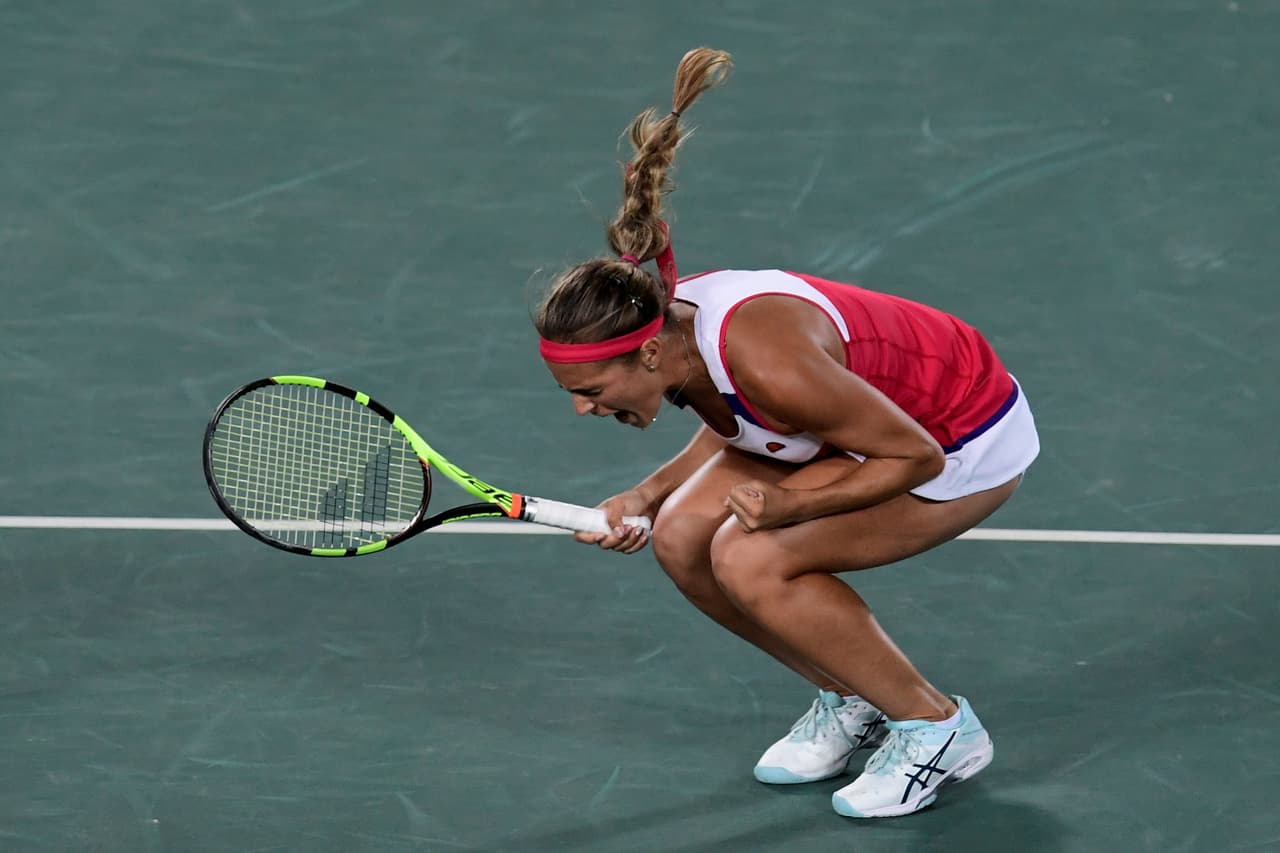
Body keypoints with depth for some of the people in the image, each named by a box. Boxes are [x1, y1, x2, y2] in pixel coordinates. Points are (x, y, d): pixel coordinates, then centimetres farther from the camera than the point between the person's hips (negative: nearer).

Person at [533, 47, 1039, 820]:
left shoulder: (769, 360, -38)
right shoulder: (669, 324, -13)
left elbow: (915, 456, -26)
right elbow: (739, 433, 7)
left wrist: (788, 506, -29)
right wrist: (648, 496, -9)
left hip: (966, 442, -9)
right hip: (873, 412, 9)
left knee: (752, 560, -22)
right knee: (683, 537, -6)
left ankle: (938, 727, -5)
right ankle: (850, 699, 14)